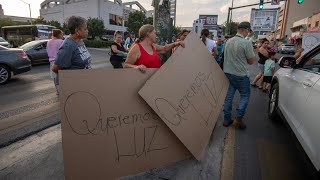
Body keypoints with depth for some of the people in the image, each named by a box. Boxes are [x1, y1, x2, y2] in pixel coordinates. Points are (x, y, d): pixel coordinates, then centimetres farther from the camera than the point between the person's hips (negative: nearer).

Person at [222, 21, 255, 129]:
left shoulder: (228, 41, 4)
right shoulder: (246, 43, -15)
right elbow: (251, 61, -9)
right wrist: (252, 52, 9)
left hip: (228, 73, 6)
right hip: (241, 75, -5)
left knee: (228, 96, 11)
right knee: (245, 95, 13)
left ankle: (227, 119, 17)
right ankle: (239, 118, 5)